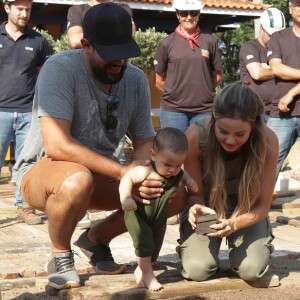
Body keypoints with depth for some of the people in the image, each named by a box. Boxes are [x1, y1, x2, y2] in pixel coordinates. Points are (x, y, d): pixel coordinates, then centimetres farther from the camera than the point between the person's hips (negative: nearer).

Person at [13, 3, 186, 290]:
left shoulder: (136, 79, -5)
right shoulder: (59, 69, -24)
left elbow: (145, 142, 0)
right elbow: (57, 145, -32)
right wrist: (123, 172, -34)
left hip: (101, 174, 6)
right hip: (41, 169, -6)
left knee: (175, 192, -11)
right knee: (77, 181, -41)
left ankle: (97, 238, 11)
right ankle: (60, 256, -9)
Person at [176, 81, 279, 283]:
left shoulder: (267, 141, -29)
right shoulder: (196, 137, -29)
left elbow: (262, 205, -20)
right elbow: (196, 193, -14)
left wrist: (234, 223, -40)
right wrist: (196, 209, -39)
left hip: (247, 209, 0)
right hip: (207, 206, 0)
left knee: (251, 270, -21)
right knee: (197, 270, -21)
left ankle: (238, 244, 14)